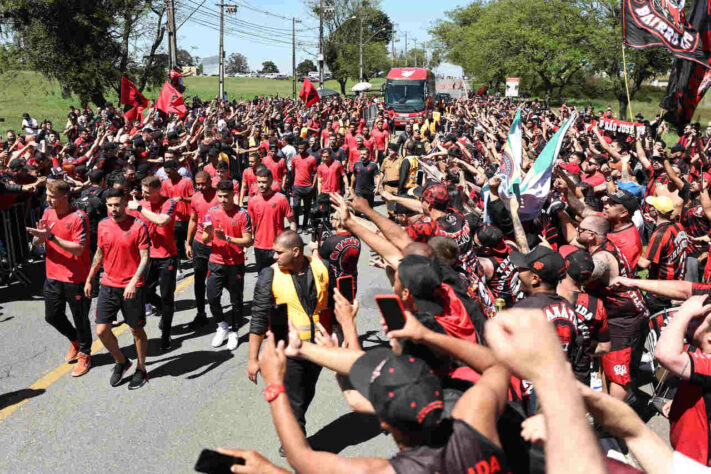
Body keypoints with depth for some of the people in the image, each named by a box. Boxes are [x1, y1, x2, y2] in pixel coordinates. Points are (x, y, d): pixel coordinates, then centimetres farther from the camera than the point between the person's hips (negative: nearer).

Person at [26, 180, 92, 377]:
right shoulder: (48, 213, 4)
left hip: (75, 278, -7)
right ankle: (75, 340, 42)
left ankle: (84, 354, 26)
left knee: (80, 319, 6)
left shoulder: (79, 217, -17)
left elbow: (79, 249, -22)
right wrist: (39, 235, -18)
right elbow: (36, 242, 5)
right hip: (53, 276, 7)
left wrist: (51, 236, -26)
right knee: (52, 316, 17)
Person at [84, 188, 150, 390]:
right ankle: (121, 362, 27)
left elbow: (145, 258, -14)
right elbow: (99, 254, 17)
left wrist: (133, 282, -26)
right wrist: (89, 279, 19)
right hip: (108, 286, 4)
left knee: (137, 330, 8)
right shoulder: (103, 225, 4)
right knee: (101, 330, 2)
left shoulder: (138, 226, -12)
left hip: (132, 288, -4)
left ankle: (141, 370, 25)